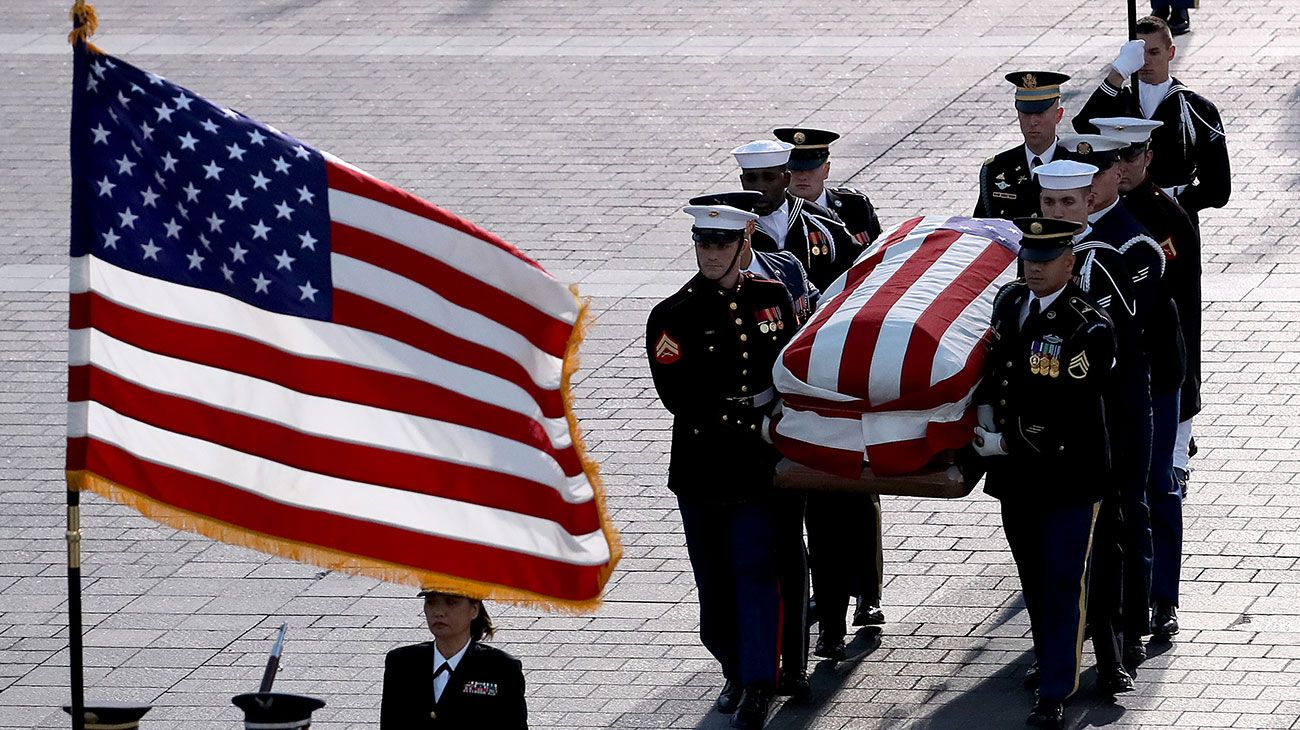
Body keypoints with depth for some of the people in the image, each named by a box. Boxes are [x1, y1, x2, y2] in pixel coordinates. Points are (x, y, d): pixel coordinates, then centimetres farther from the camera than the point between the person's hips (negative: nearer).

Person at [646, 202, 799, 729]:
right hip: (703, 464, 0)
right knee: (715, 581, 7)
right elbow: (681, 398, -11)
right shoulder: (672, 317, -3)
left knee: (756, 571, -8)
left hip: (762, 464, 0)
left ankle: (758, 686, -7)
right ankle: (735, 671, 26)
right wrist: (751, 409, -14)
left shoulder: (772, 298, 6)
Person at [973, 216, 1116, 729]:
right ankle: (1050, 662, 35)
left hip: (1068, 473, -7)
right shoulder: (1009, 301, 5)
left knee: (1062, 583, -4)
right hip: (1017, 475, 7)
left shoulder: (1089, 328, -17)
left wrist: (1007, 443, -16)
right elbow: (990, 363, 18)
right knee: (1032, 577, 18)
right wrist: (985, 418, 2)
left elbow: (1065, 409, -19)